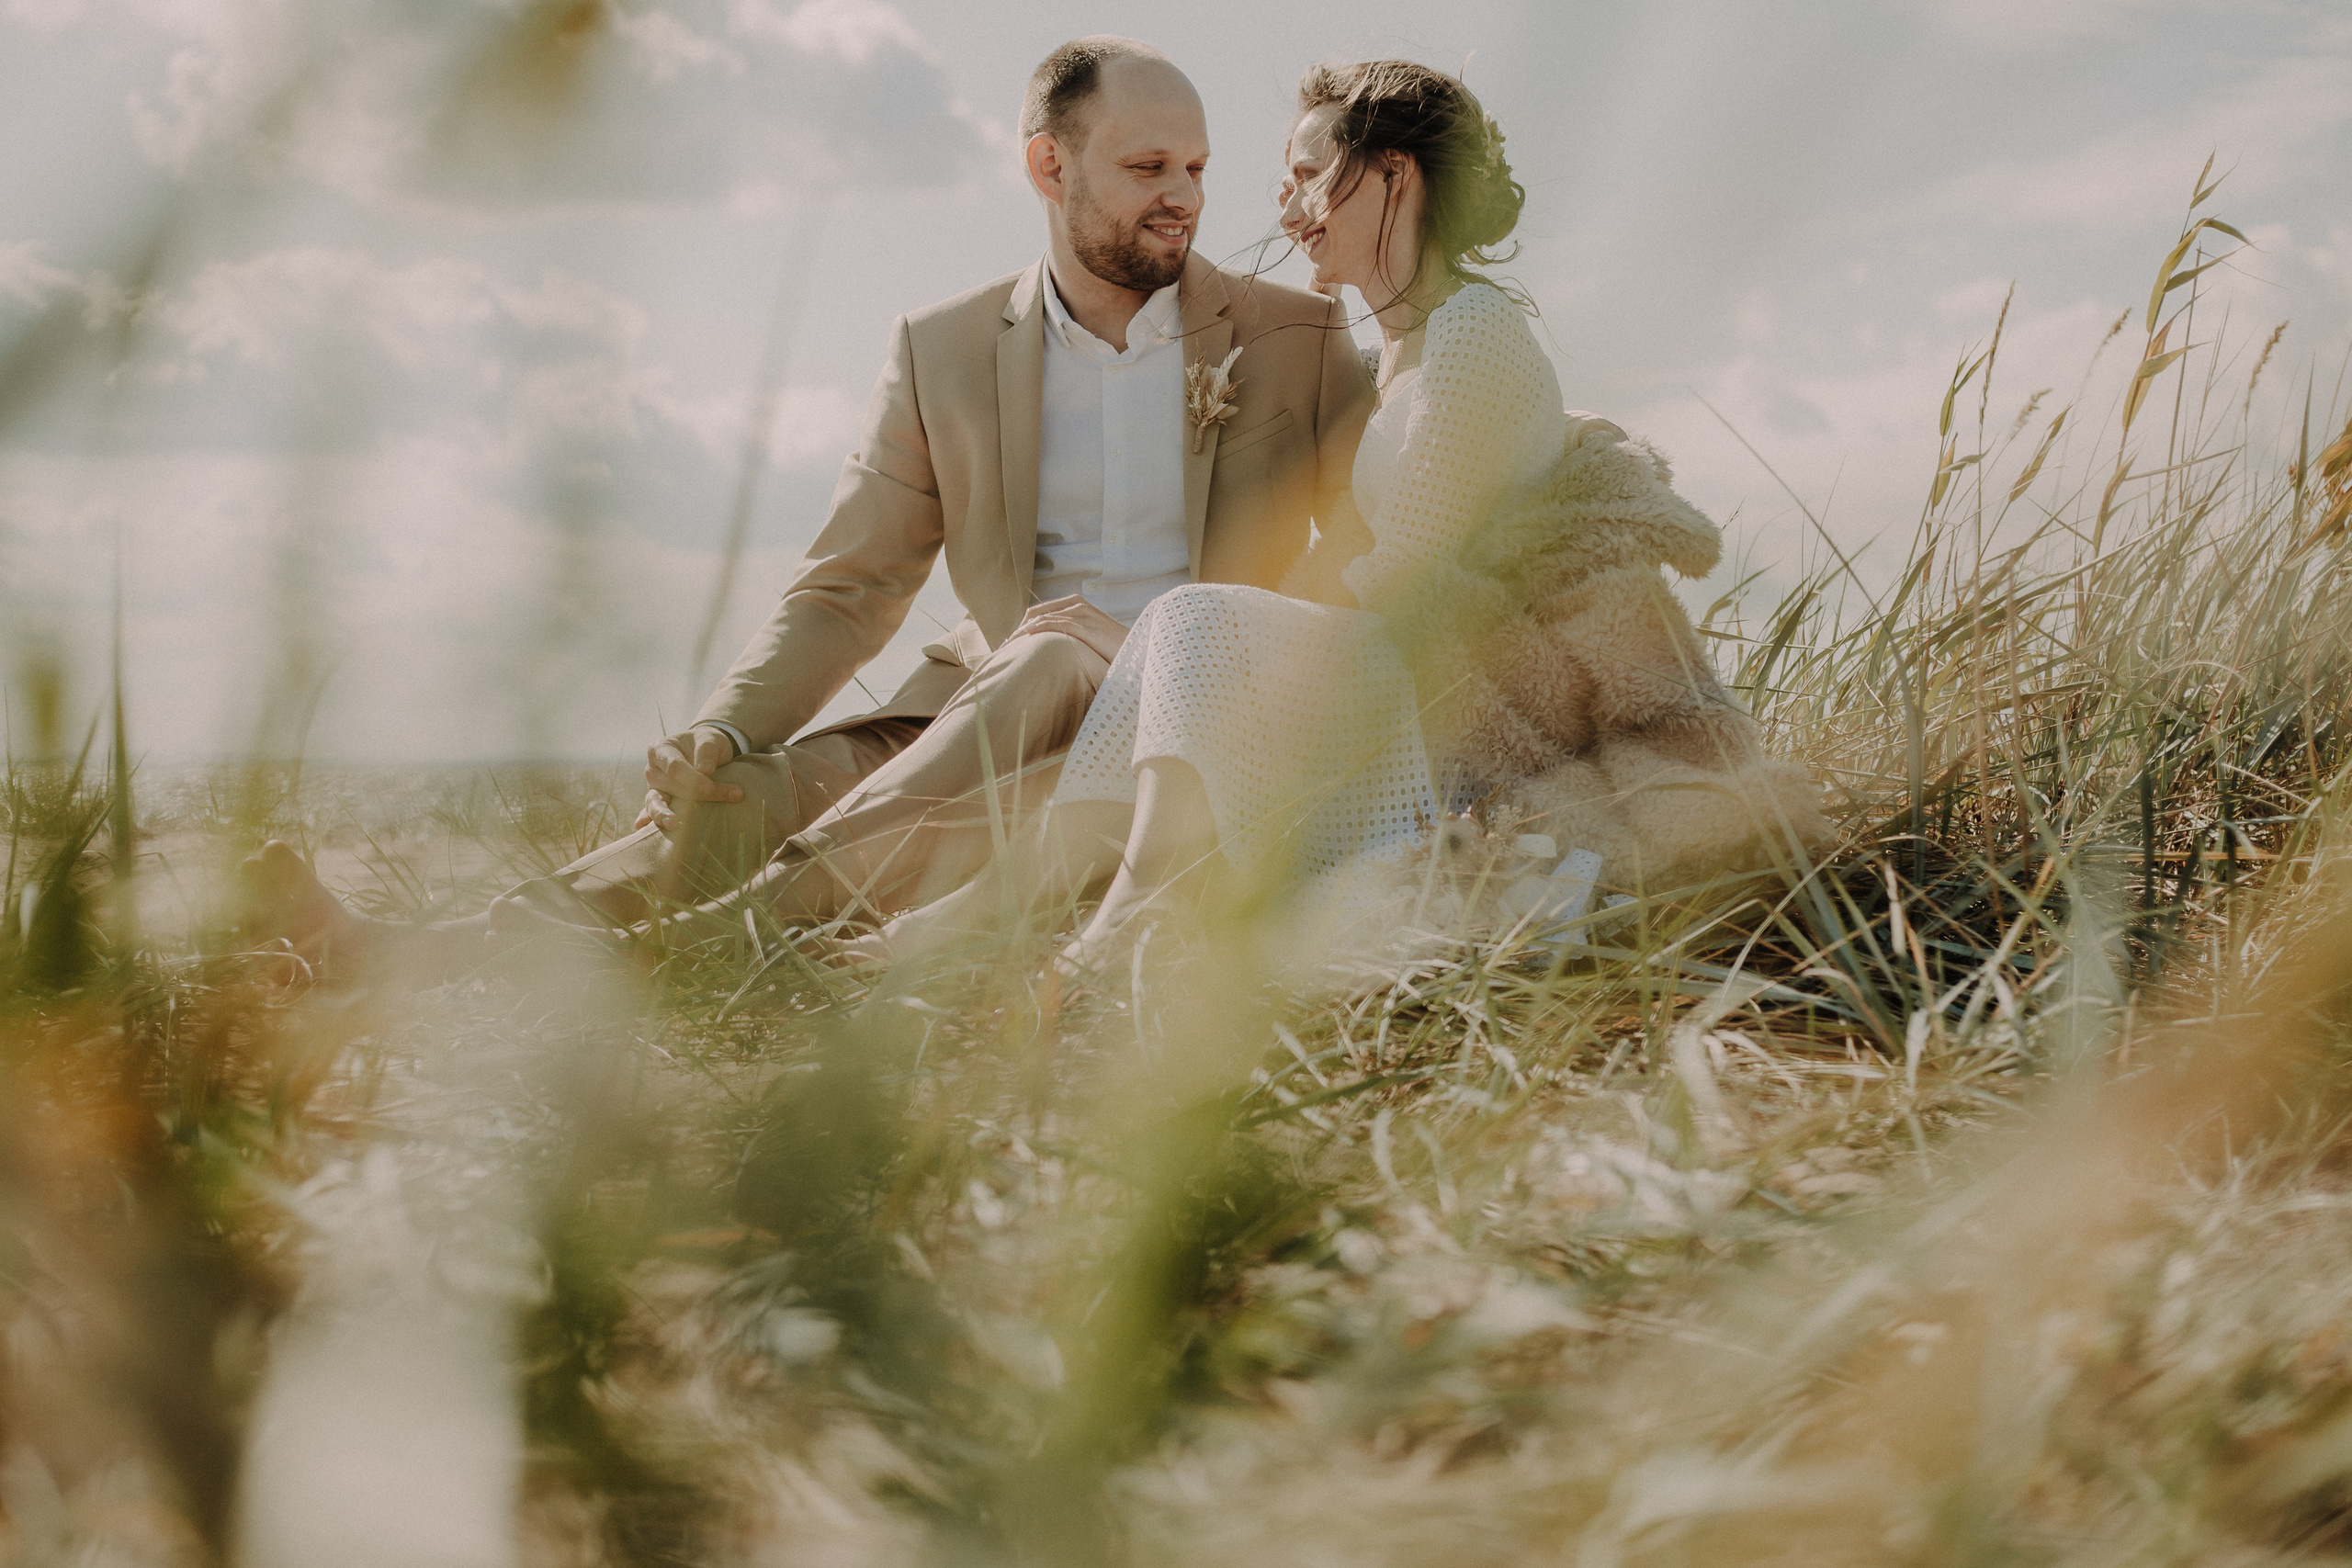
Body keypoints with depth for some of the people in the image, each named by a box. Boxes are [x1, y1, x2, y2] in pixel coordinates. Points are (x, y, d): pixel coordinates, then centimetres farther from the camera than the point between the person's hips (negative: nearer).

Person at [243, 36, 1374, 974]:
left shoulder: (1294, 339, 6)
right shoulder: (943, 351, 10)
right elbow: (848, 587, 7)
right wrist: (724, 730, -11)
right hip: (987, 712, 2)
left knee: (1051, 651, -36)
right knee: (772, 785, -26)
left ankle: (768, 913, -46)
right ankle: (444, 955, -43)